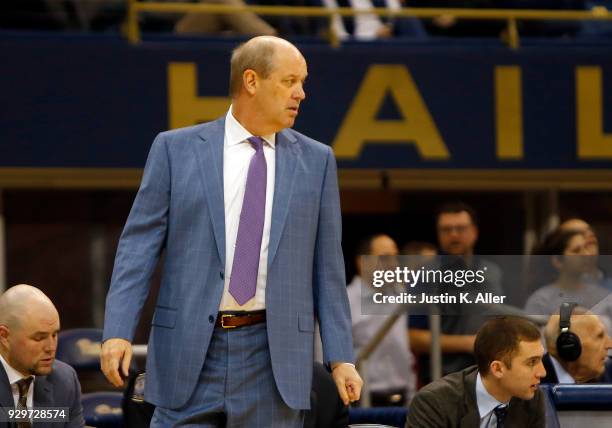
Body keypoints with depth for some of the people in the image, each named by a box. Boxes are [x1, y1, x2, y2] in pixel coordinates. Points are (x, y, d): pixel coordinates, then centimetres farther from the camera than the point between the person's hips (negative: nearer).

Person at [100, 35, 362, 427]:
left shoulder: (316, 160, 9)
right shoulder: (176, 149, 3)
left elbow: (326, 266, 9)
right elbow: (140, 245, 0)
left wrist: (340, 357, 3)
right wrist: (118, 332, -10)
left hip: (273, 352, 1)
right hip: (190, 346, -1)